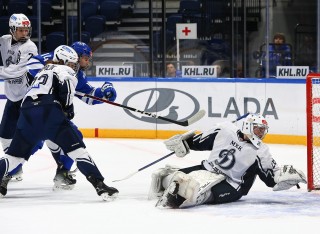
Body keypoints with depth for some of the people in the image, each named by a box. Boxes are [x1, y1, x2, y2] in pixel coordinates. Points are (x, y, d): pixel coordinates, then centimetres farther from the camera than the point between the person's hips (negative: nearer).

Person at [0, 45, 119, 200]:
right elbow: (65, 85, -9)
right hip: (49, 113, -6)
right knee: (76, 148, -7)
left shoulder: (44, 71, 37)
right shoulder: (64, 71, 12)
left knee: (17, 153, 17)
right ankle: (99, 185, -17)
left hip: (27, 114, 6)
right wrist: (68, 108, 1)